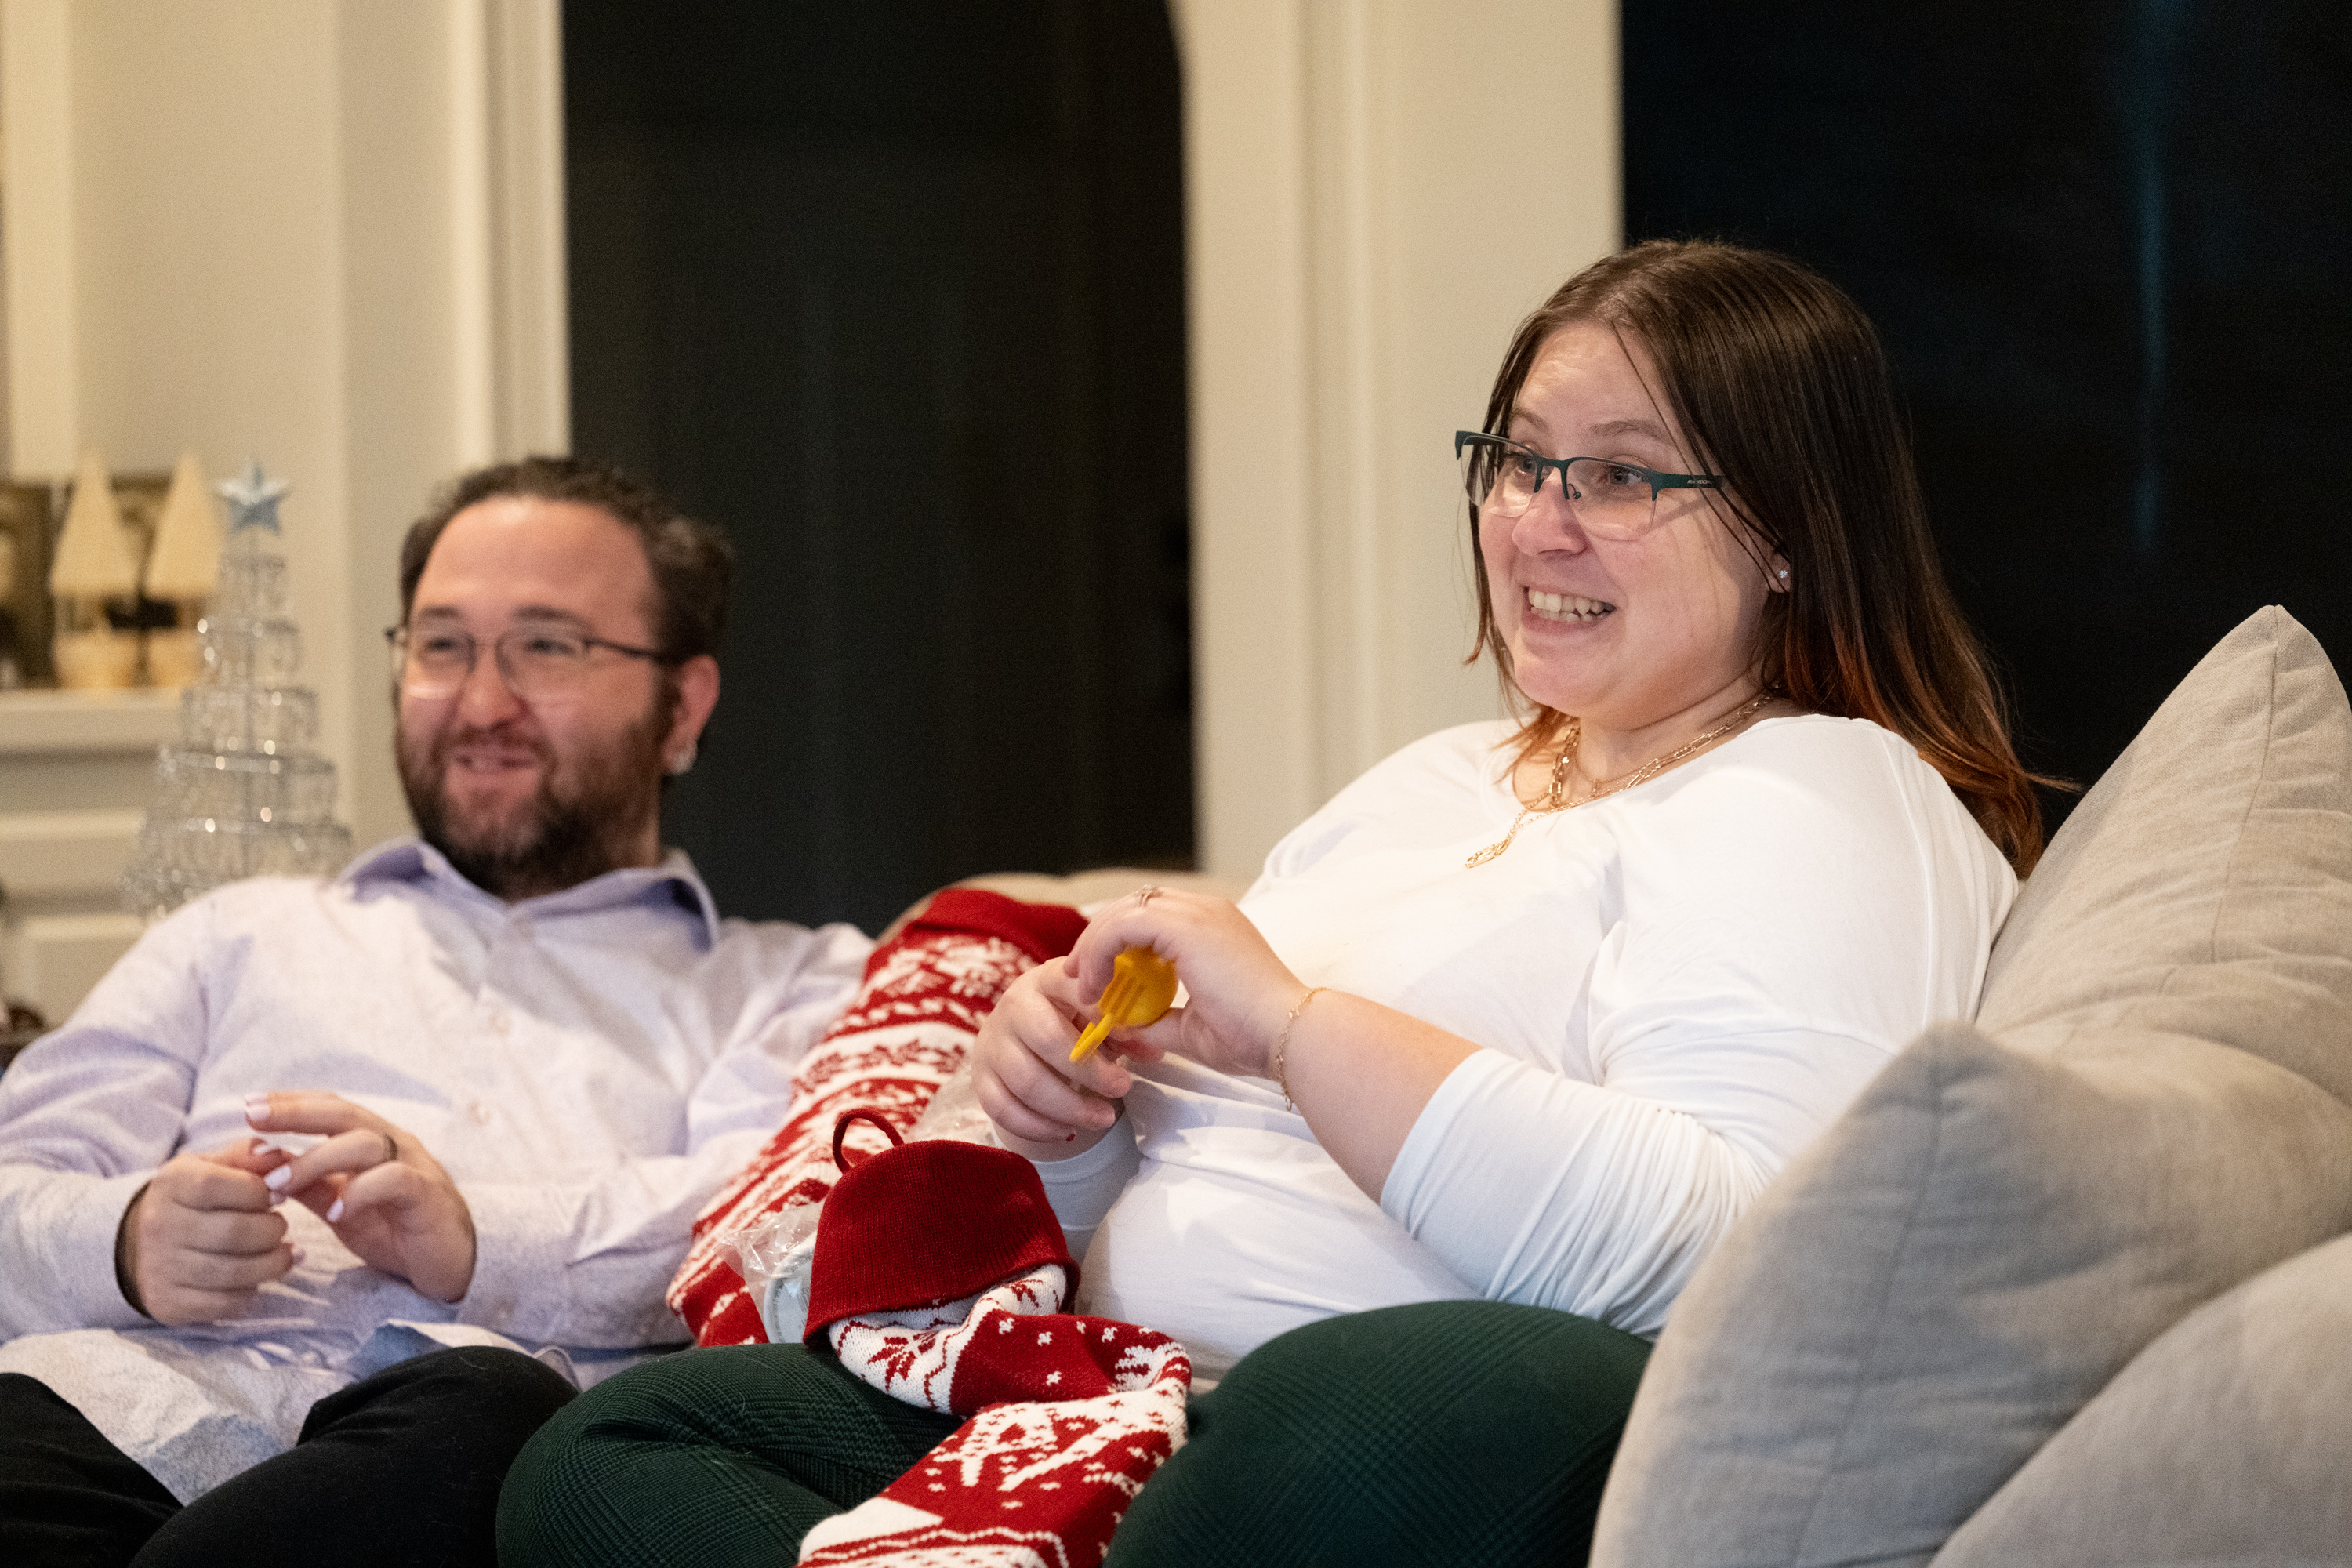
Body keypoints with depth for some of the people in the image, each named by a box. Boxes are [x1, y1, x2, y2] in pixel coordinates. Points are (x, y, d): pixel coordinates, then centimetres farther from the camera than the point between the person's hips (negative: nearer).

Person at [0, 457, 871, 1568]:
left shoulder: (796, 983, 27)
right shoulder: (243, 937, 35)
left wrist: (482, 1238, -15)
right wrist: (126, 1243, -5)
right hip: (137, 1399, -1)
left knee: (486, 1426, -40)